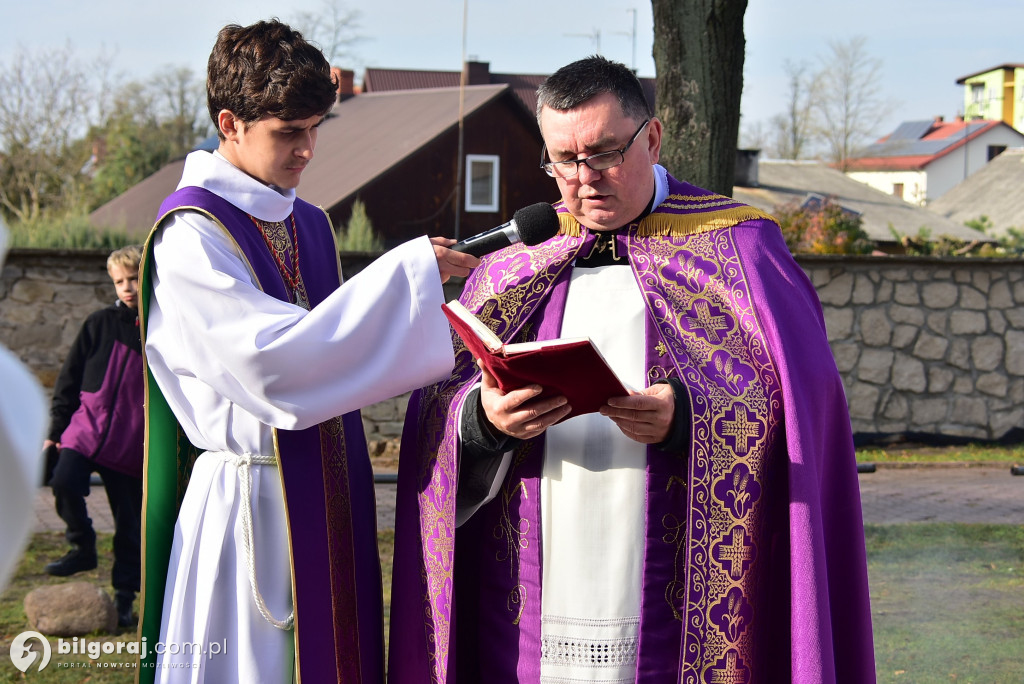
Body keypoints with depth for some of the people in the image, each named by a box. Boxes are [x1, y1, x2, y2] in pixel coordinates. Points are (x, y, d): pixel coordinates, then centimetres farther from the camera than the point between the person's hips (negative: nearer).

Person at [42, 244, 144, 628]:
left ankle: (124, 599, 17)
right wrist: (55, 430, 5)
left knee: (130, 526, 3)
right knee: (64, 483, -25)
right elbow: (70, 379, 9)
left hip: (133, 445, 0)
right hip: (85, 429, 1)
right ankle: (83, 549, 0)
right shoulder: (99, 325, 5)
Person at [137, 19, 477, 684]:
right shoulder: (191, 234, -12)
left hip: (330, 498, 7)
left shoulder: (311, 226, 11)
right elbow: (273, 361, -24)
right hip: (250, 504, -7)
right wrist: (408, 269, -20)